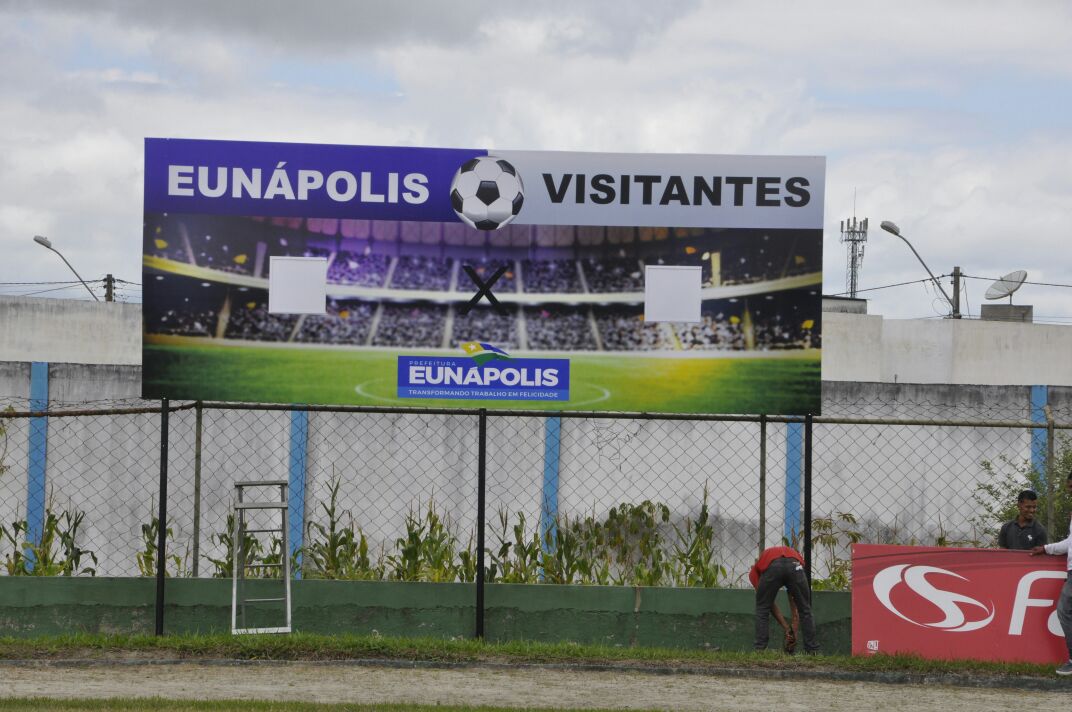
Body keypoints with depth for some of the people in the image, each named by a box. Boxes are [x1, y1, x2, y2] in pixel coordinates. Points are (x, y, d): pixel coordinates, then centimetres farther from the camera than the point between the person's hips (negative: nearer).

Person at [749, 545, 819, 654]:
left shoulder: (756, 570, 38)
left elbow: (769, 603, 31)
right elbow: (793, 601, 44)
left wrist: (787, 629, 32)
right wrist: (793, 630, 46)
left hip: (771, 567, -2)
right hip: (795, 566, 2)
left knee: (762, 611, 21)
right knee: (805, 610, 21)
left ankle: (760, 650, 16)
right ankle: (813, 651, 22)